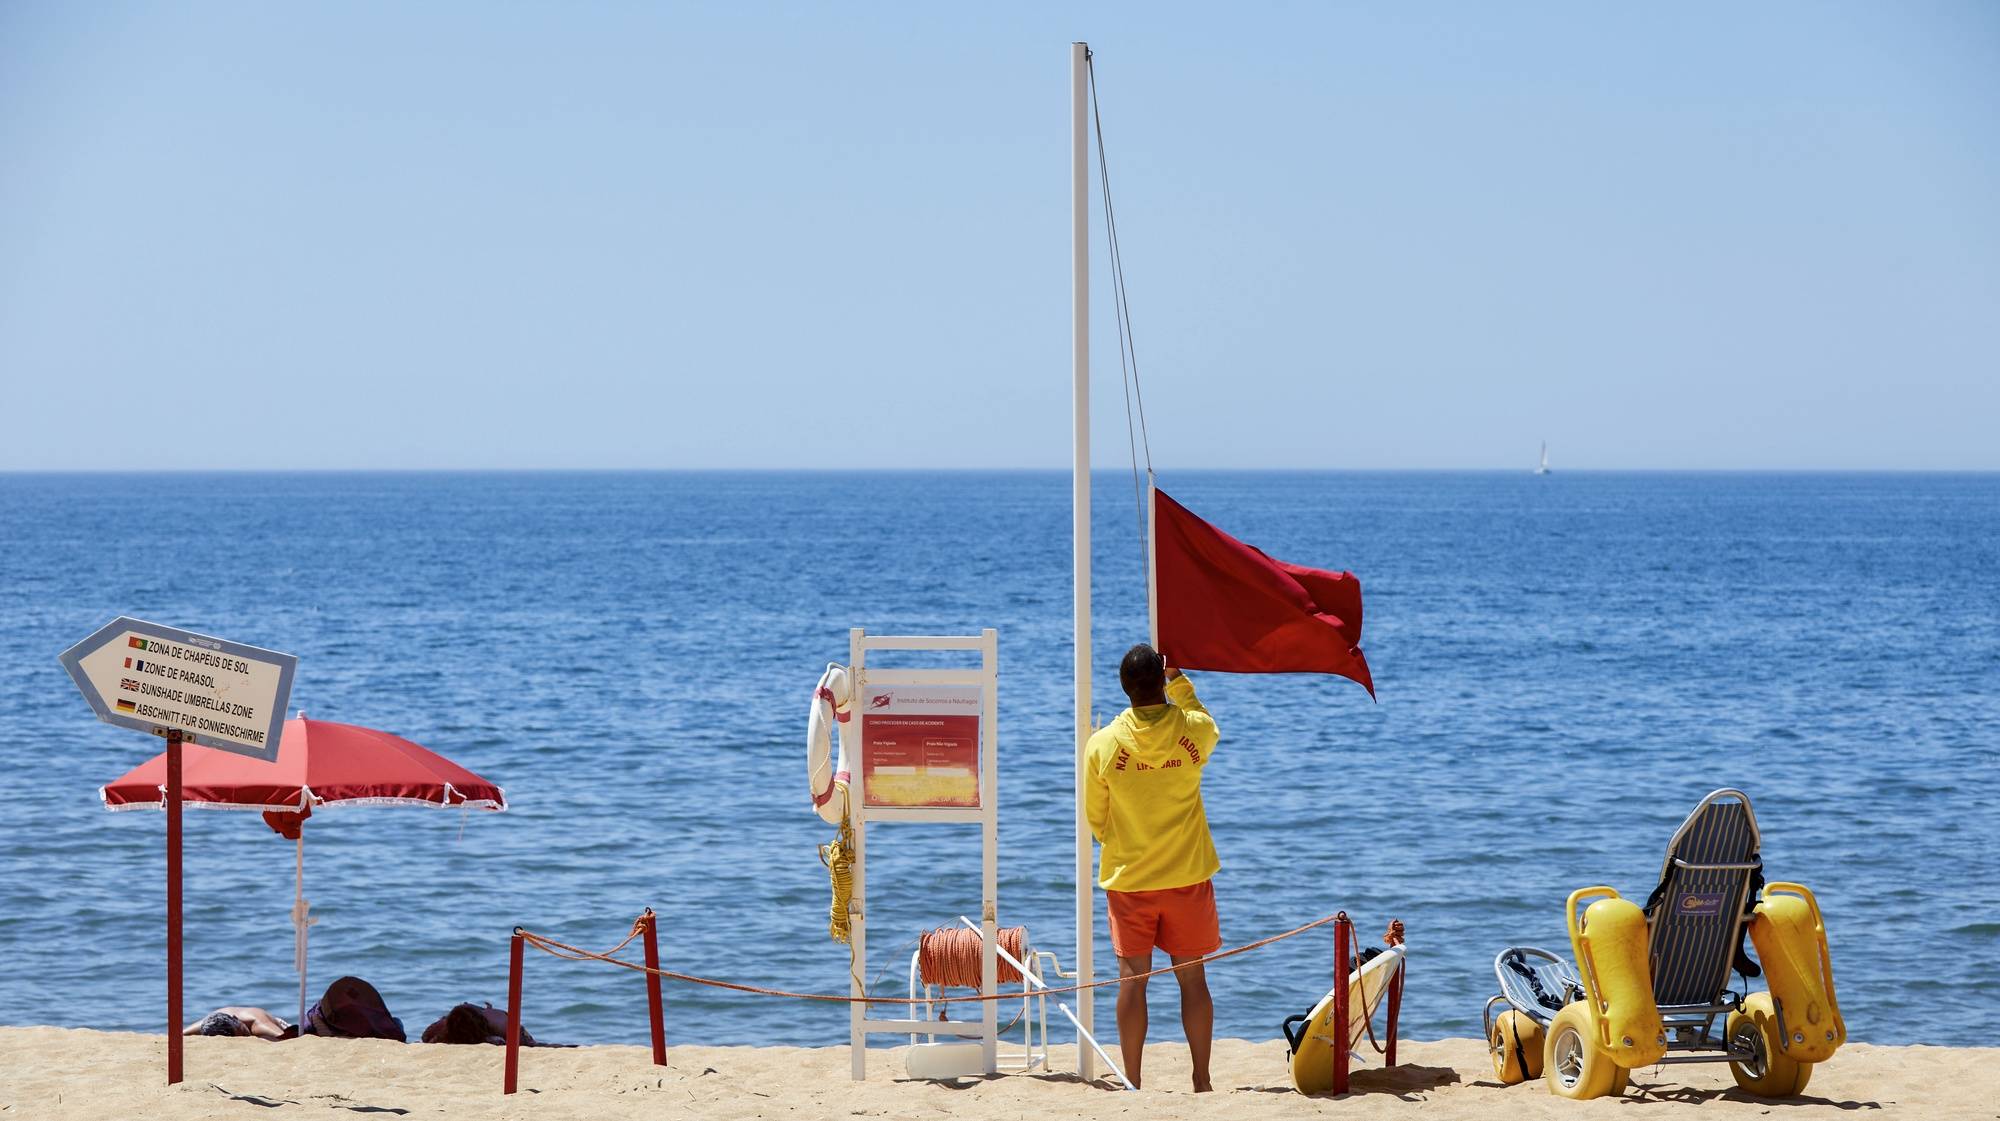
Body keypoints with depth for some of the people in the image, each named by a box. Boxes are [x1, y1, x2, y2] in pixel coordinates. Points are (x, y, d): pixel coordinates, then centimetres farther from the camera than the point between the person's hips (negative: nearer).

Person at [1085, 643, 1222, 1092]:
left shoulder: (1103, 744, -10)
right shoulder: (1194, 731, -9)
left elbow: (1096, 819, 3)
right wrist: (1178, 680, 18)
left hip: (1128, 880, -1)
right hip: (1188, 878, 1)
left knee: (1132, 980, 4)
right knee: (1192, 978, 7)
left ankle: (1132, 1084, 6)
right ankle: (1201, 1081, 11)